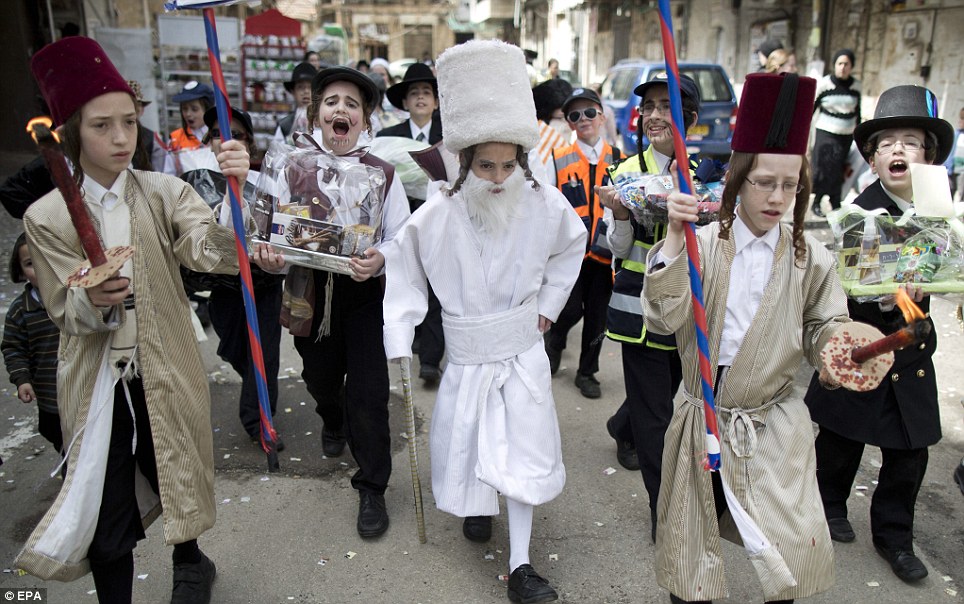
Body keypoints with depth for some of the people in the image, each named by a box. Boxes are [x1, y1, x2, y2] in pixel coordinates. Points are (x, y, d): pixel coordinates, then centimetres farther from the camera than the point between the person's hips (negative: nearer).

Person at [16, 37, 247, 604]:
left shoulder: (164, 193, -4)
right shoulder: (46, 217, -4)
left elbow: (213, 251, -21)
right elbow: (67, 314, -7)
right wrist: (93, 300, -30)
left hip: (167, 374, 1)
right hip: (97, 383, -1)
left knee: (177, 479, 17)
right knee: (106, 510, 3)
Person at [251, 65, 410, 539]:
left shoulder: (383, 175, -5)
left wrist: (380, 259, -28)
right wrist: (270, 259, -22)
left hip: (366, 298, -2)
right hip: (310, 296, 3)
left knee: (368, 394, -6)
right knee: (320, 380, 21)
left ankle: (372, 490, 14)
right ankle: (333, 423, 59)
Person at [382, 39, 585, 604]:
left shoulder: (544, 204, -12)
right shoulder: (437, 216, -17)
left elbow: (570, 246, 10)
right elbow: (405, 277, -5)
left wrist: (548, 306, 8)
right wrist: (400, 348, -11)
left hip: (523, 350, 1)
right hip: (467, 356, 0)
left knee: (524, 452, 2)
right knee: (466, 445, 12)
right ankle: (476, 503, 48)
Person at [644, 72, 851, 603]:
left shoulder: (809, 257, -1)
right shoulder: (703, 244, -6)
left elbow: (825, 330, 5)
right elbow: (663, 318, -17)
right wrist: (674, 237, -26)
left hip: (774, 424, 1)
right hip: (702, 417, 0)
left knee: (789, 548, 2)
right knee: (691, 537, 13)